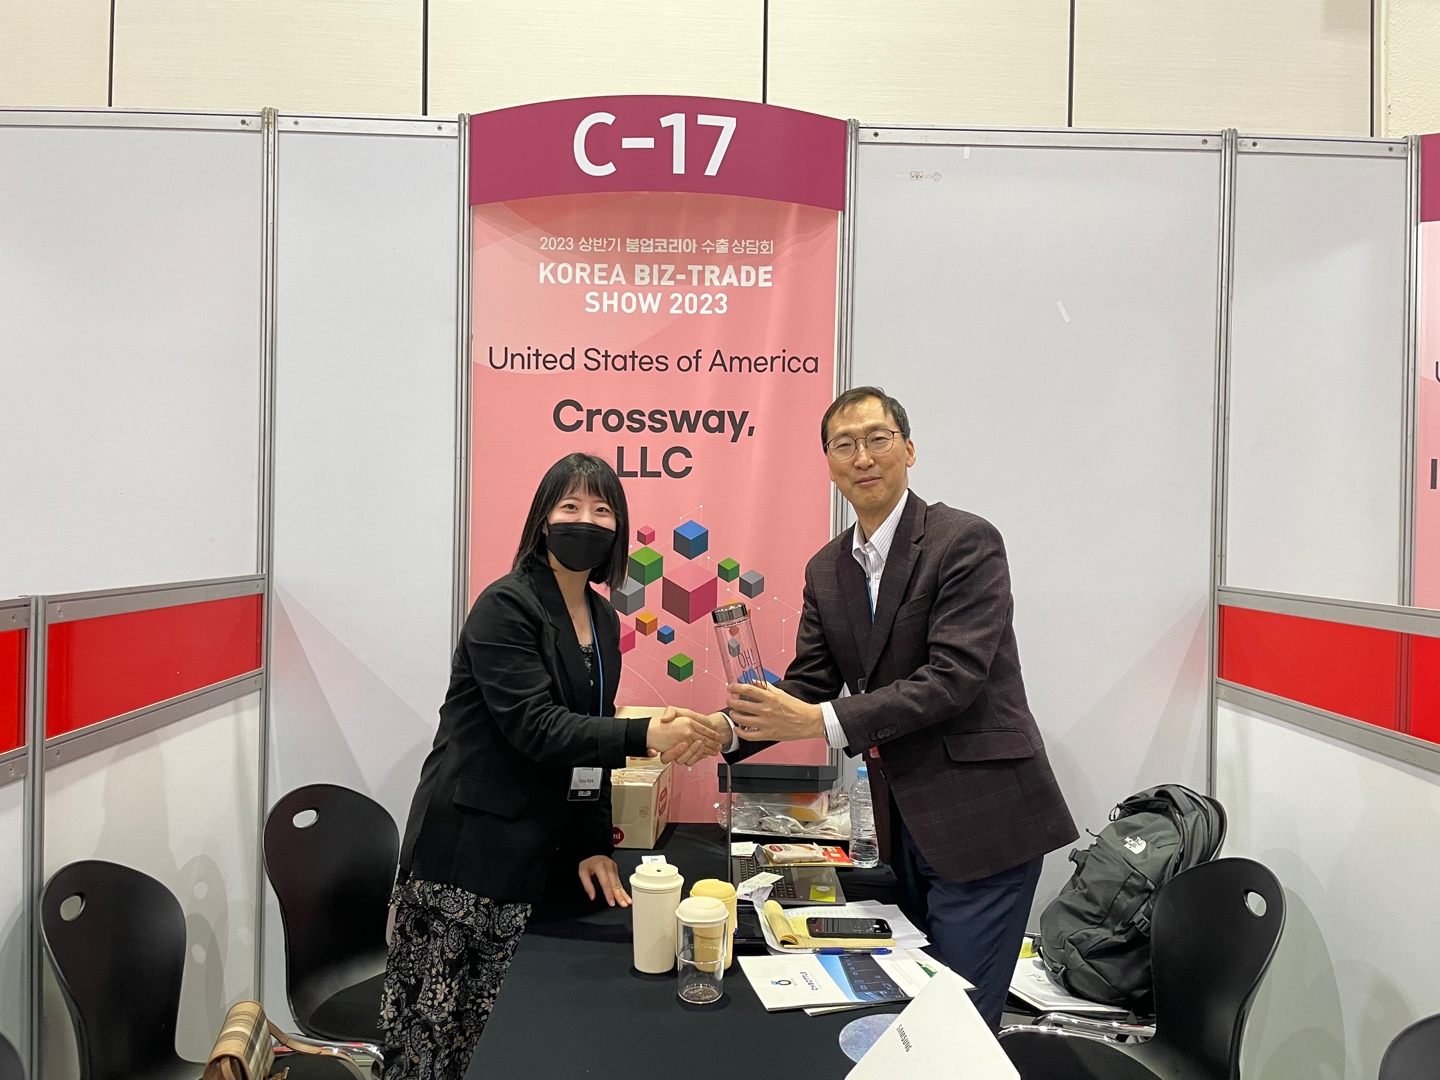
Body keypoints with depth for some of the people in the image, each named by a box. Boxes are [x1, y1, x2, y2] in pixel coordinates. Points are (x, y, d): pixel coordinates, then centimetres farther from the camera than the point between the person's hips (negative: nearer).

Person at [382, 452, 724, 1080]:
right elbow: (535, 726, -22)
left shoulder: (603, 620, 11)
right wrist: (644, 736, -31)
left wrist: (594, 845, 6)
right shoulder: (506, 607, -12)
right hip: (466, 847, -6)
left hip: (538, 857, 7)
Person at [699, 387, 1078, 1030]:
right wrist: (727, 729, -12)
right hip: (902, 824, 7)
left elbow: (953, 676, -22)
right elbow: (809, 683, 5)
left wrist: (822, 722, -26)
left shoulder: (967, 541, -14)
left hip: (980, 819, -6)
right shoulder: (826, 570, 8)